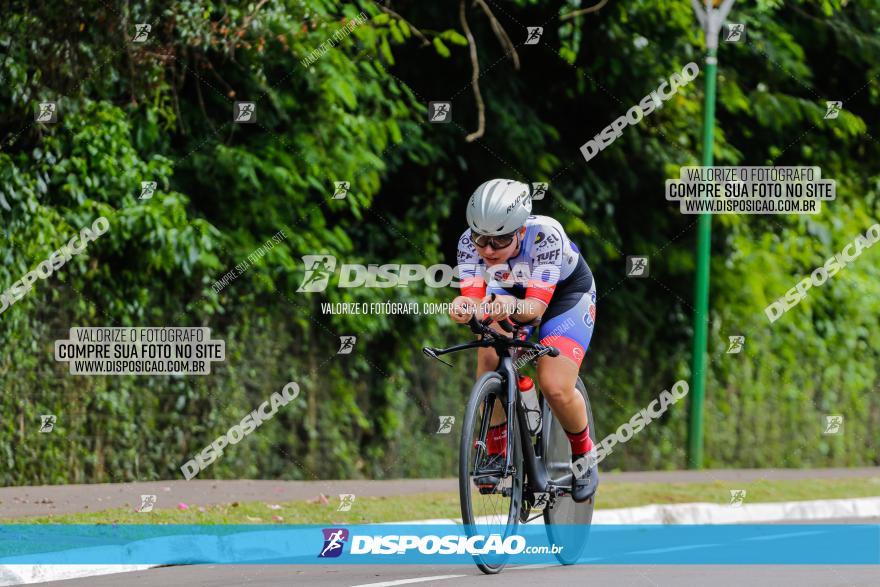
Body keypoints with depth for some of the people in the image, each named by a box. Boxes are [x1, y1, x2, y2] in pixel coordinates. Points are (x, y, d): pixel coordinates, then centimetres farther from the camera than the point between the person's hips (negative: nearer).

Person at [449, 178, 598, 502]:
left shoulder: (545, 235, -39)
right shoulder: (470, 242, -29)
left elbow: (536, 306, -42)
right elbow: (474, 298, -37)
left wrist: (512, 306, -64)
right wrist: (464, 306, -61)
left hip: (566, 293, -3)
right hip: (509, 291, 3)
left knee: (555, 388, -19)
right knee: (490, 354, -27)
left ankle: (584, 456, 12)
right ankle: (495, 451, -10)